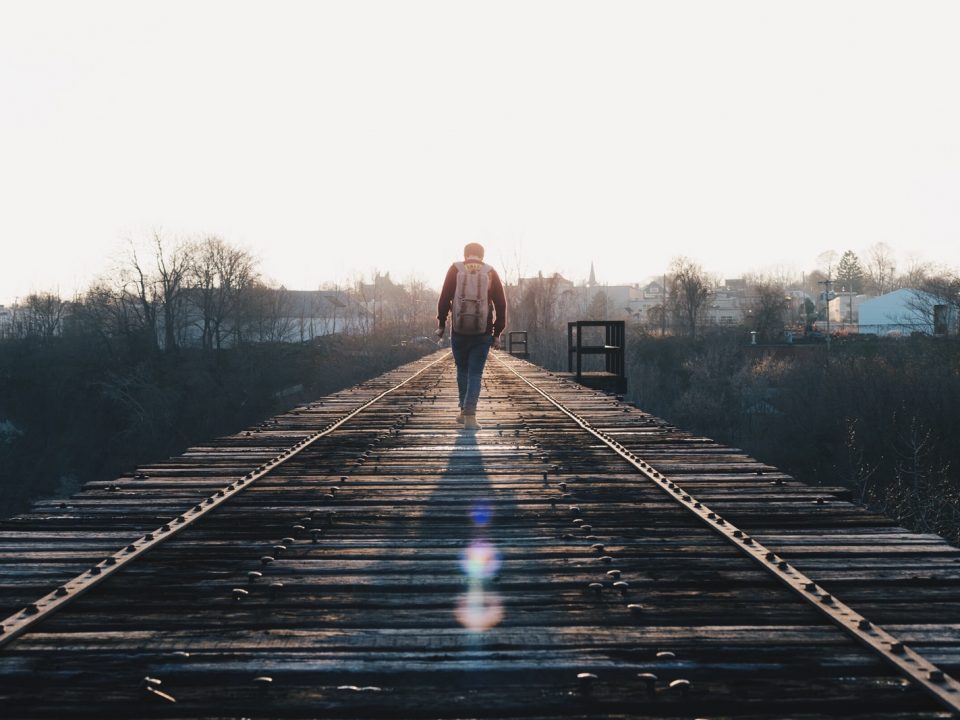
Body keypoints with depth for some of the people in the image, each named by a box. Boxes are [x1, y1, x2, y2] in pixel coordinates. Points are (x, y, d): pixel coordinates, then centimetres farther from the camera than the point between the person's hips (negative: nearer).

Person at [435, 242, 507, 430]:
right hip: (483, 333, 0)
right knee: (475, 374, 3)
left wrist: (441, 324, 5)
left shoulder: (455, 269, 2)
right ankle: (470, 415, -9)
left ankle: (464, 411, 23)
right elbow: (501, 304, 3)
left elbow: (444, 299, -3)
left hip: (458, 332, 0)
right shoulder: (491, 273, 5)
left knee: (462, 370, 19)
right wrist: (497, 333, 8)